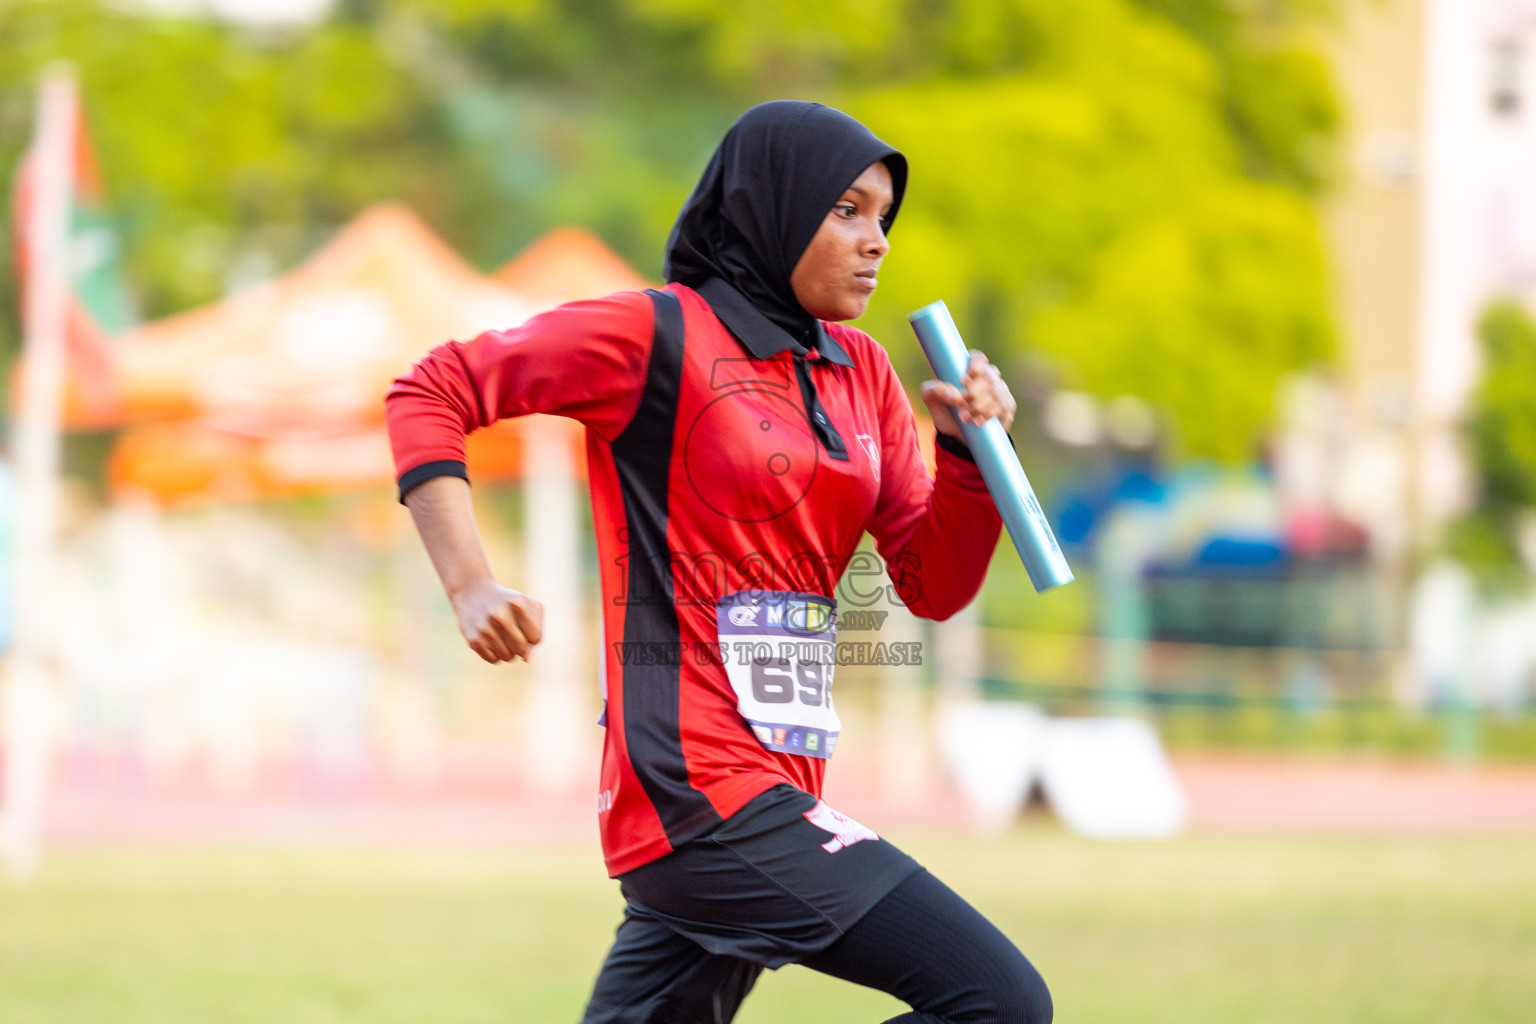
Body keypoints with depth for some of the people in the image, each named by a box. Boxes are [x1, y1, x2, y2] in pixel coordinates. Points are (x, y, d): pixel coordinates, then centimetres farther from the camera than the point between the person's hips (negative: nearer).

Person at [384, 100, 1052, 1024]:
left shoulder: (862, 374, 17)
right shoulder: (660, 335, -5)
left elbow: (933, 586, 15)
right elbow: (431, 395, -1)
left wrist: (969, 452, -3)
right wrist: (473, 586, -13)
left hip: (777, 790, 9)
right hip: (699, 788, -9)